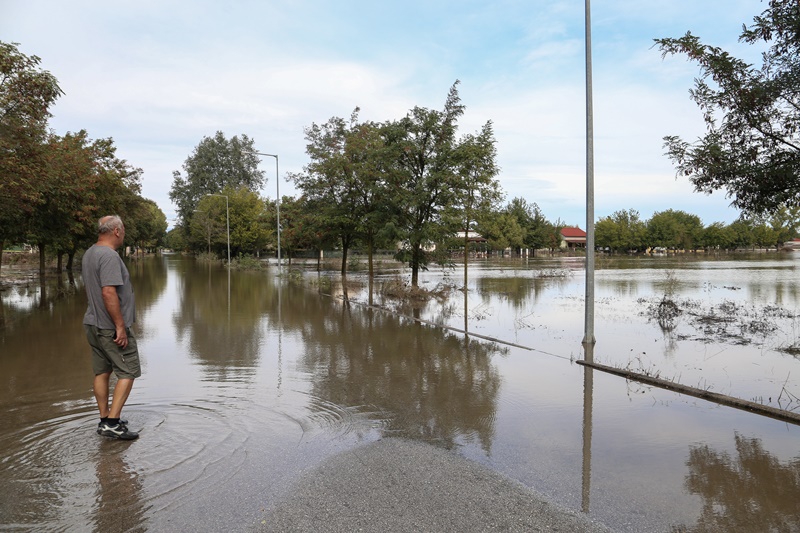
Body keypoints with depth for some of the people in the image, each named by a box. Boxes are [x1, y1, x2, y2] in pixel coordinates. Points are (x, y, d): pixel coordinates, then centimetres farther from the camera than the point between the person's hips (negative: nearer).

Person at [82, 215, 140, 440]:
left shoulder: (89, 253, 13)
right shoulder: (109, 255, -19)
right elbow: (109, 293, -26)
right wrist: (120, 326, -22)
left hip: (93, 324, 10)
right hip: (111, 327, -10)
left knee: (102, 372, 14)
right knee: (128, 372, -2)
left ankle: (105, 420, 23)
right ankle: (112, 423, -2)